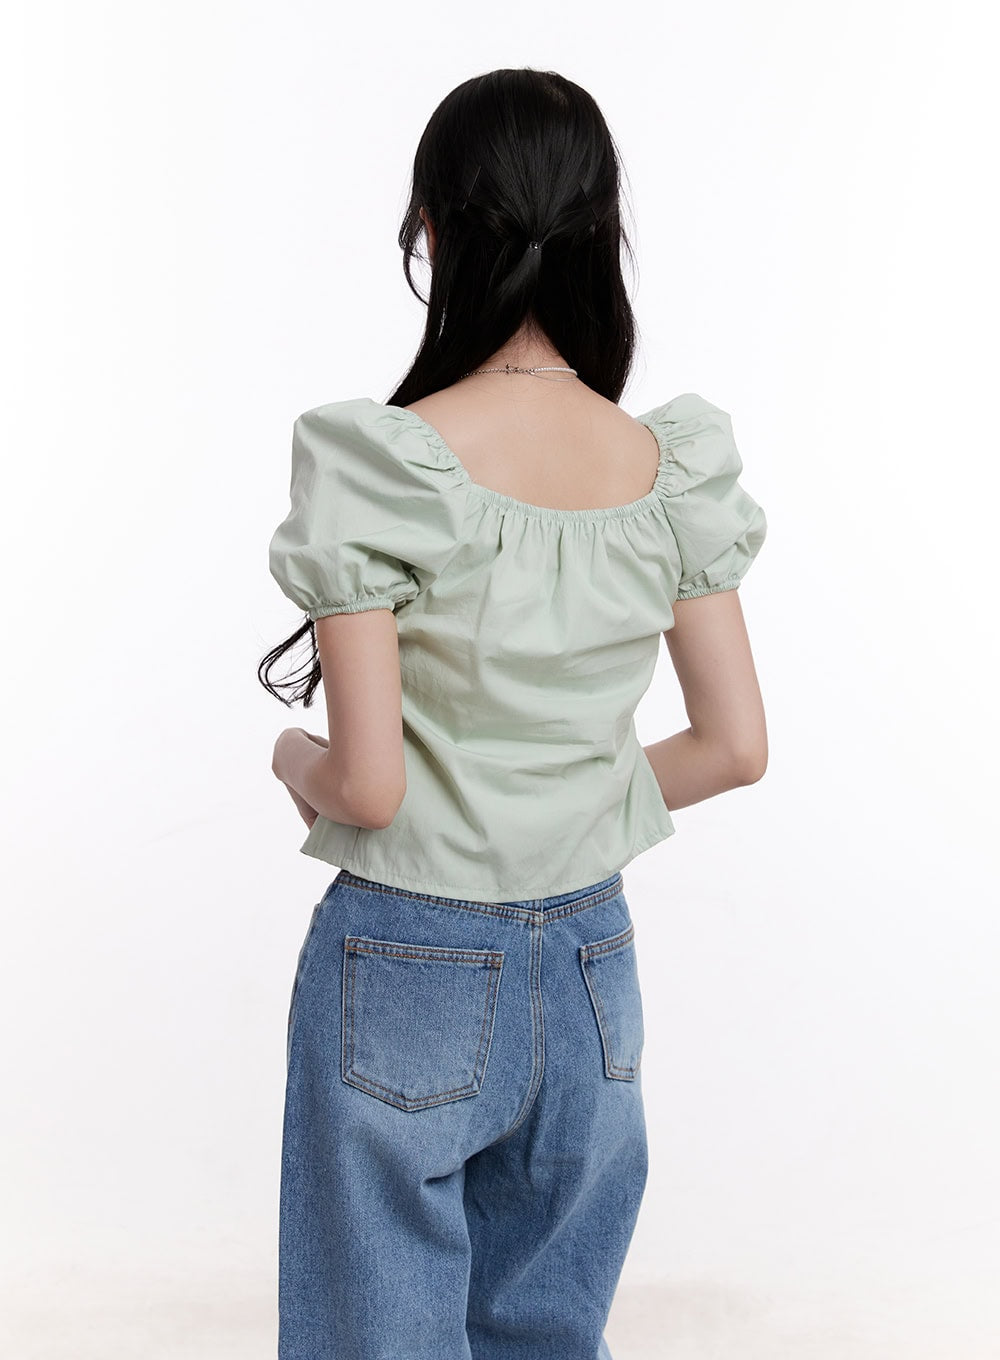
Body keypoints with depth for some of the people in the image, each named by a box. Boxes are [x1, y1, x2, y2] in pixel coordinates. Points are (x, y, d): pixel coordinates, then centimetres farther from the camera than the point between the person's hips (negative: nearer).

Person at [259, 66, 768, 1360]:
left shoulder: (386, 467, -20)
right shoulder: (670, 470, -6)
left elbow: (367, 786, -20)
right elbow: (734, 746, 0)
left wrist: (295, 760, 2)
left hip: (410, 968, -4)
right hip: (590, 960, 5)